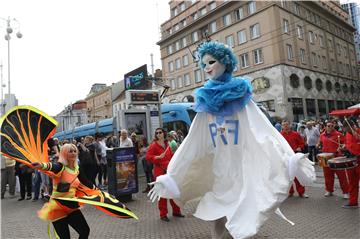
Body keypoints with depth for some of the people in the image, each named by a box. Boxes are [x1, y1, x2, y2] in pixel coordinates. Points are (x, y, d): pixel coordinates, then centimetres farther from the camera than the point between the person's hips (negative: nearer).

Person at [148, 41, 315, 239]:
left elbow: (264, 130, -11)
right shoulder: (205, 102, 5)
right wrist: (170, 176, 4)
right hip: (218, 173, 3)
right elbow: (191, 144, 5)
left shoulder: (240, 96, -2)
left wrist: (289, 159, -26)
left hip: (242, 171, -3)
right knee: (218, 221, 9)